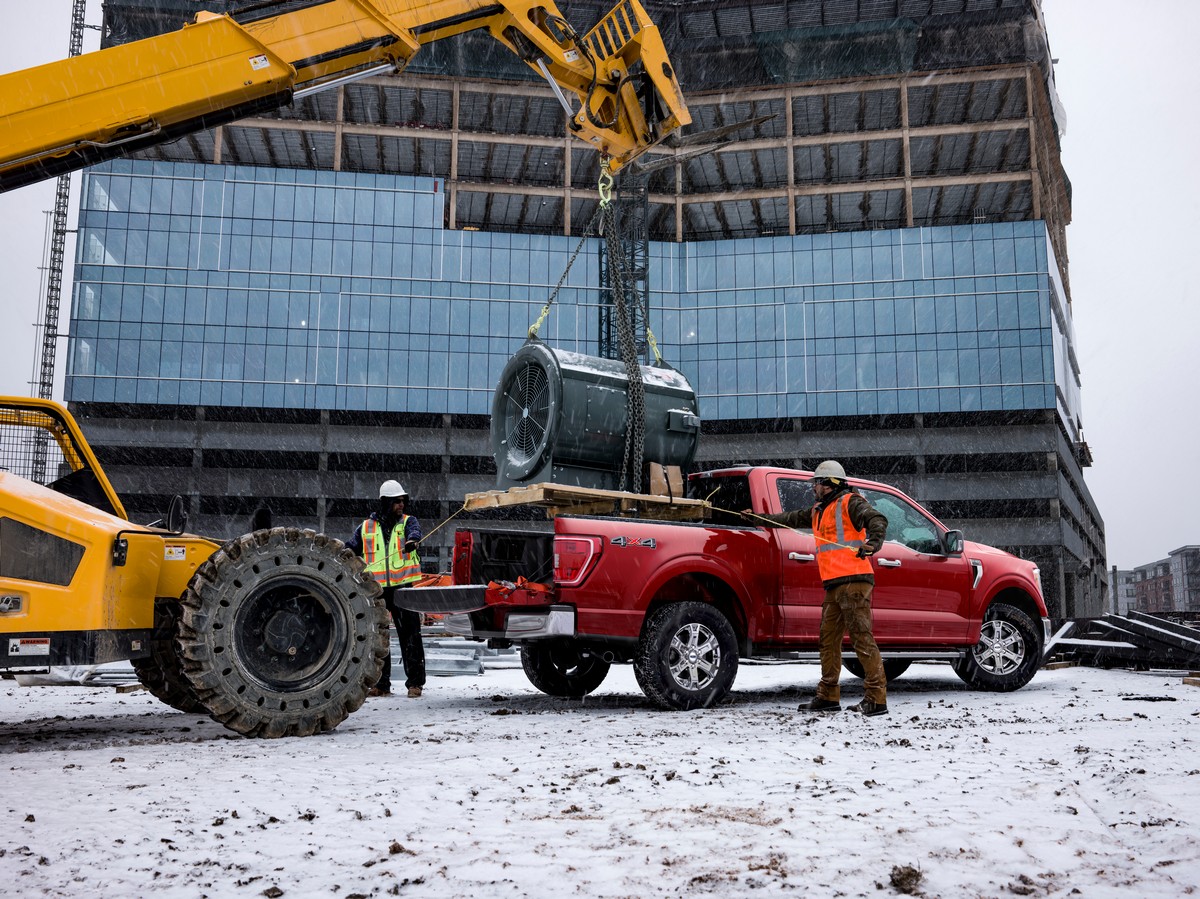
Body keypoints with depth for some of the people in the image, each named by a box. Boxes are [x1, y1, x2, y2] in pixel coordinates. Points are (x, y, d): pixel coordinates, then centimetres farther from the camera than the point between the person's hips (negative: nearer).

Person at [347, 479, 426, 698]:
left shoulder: (408, 521, 6)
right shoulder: (367, 527, 12)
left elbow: (414, 531, -17)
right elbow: (350, 549, 18)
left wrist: (412, 540, -39)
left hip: (403, 587, -2)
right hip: (376, 589, 2)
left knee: (410, 635, -2)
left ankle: (415, 682, 6)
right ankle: (381, 684, 15)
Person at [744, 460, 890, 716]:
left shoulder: (850, 503, -4)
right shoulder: (818, 511, 23)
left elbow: (877, 520, -19)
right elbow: (790, 519, 34)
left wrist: (874, 542, -38)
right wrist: (757, 518, 39)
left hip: (853, 582, -9)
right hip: (833, 585, 10)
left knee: (862, 638, -11)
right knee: (828, 639, 11)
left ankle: (877, 698, -9)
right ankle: (828, 696, 18)